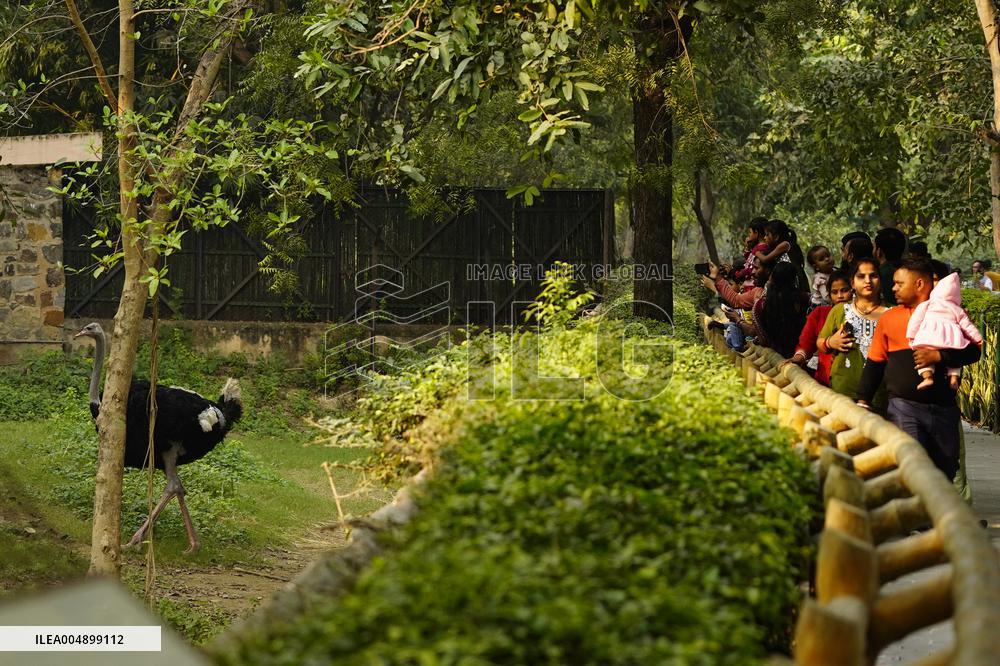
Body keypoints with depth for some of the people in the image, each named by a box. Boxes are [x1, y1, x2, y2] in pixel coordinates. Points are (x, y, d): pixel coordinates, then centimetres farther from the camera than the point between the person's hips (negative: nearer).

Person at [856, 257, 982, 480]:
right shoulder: (889, 318, 9)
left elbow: (972, 351, 1)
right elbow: (874, 362, 14)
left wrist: (938, 356, -14)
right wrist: (862, 401, 7)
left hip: (944, 407, 1)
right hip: (904, 406, -1)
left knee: (946, 469, 8)